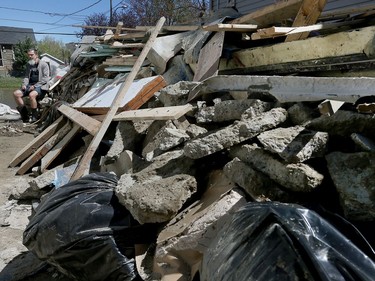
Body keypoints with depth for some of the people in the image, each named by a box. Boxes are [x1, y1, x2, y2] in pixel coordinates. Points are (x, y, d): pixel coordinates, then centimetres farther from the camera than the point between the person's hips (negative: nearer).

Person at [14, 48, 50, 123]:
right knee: (16, 93, -16)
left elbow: (45, 78, -10)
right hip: (30, 85, 7)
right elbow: (27, 76, 22)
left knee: (31, 95, -37)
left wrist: (35, 86, -17)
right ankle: (25, 115, -8)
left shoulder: (43, 64, -2)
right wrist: (24, 84, 0)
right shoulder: (28, 65, 18)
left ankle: (34, 117, -20)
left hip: (40, 86, -7)